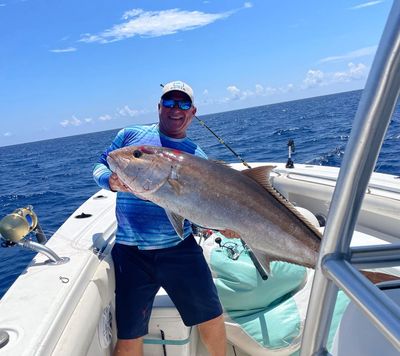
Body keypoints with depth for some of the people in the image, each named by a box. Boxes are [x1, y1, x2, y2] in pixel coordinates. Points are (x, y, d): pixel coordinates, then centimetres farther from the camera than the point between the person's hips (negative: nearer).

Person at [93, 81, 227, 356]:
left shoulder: (197, 157, 6)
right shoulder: (130, 135, 6)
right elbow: (100, 167, 9)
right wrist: (111, 181, -13)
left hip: (180, 248, 1)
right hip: (131, 253, 0)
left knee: (211, 318, 11)